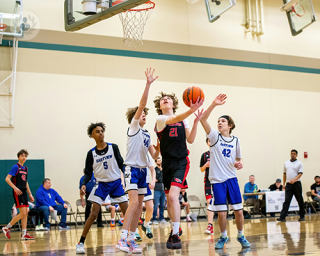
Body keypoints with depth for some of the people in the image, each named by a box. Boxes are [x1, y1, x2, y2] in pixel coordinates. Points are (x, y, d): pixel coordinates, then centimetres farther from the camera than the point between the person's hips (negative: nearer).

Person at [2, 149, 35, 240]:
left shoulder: (26, 168, 15)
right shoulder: (16, 167, -8)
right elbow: (7, 179, -14)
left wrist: (30, 194, 19)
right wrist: (15, 187, -24)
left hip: (24, 192, 8)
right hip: (18, 192, -8)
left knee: (26, 213, 4)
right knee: (23, 213, -12)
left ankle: (24, 234, 7)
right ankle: (7, 228, 1)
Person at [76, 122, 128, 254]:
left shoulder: (113, 147, -2)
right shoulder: (91, 153, -1)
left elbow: (121, 165, 1)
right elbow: (88, 173, 3)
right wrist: (83, 184, -15)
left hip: (116, 183, 1)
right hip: (101, 184, -1)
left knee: (127, 212, -4)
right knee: (93, 214, -9)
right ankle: (81, 243, -1)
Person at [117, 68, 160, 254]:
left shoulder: (147, 134, 18)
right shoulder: (133, 127, -2)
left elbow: (154, 155, 13)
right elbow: (142, 104, -14)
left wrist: (158, 149, -8)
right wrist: (148, 84, -21)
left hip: (143, 170, 8)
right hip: (132, 168, -8)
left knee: (139, 206, 6)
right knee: (134, 202, -21)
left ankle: (131, 239, 11)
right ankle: (122, 238, -22)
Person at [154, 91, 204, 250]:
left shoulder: (183, 119, 8)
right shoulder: (160, 119, -2)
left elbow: (190, 140, 4)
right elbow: (175, 120, -22)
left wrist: (196, 121, -9)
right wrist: (191, 110, -39)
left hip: (181, 162, -1)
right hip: (167, 163, 1)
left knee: (173, 196, -19)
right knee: (169, 199, 10)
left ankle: (175, 236, -18)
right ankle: (175, 229, 32)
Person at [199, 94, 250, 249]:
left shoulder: (235, 141, 9)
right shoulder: (215, 136, 1)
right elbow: (203, 120, -14)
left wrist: (239, 164, -3)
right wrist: (214, 104, -26)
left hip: (232, 178, 2)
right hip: (217, 179, -2)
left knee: (238, 211, -1)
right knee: (221, 213, -3)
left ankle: (240, 236, 20)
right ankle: (223, 236, 20)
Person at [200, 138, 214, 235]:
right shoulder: (205, 155, 10)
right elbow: (202, 170, 14)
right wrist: (205, 165, -7)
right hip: (208, 181, 0)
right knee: (209, 202, -9)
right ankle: (210, 225, -12)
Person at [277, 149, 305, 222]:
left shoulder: (299, 163, 1)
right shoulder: (286, 163, 13)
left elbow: (300, 174, -8)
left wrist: (294, 180, -24)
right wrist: (284, 183, 10)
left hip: (296, 184, -2)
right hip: (288, 184, 3)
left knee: (300, 200, 5)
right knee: (286, 201, -4)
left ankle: (302, 216, 15)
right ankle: (282, 217, -11)